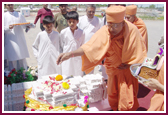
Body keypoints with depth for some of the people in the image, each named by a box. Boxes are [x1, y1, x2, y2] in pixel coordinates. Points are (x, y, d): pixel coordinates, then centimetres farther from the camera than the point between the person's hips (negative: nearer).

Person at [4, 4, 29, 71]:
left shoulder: (19, 15, 10)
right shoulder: (4, 16, 4)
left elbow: (24, 25, 10)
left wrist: (27, 26, -11)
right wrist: (8, 28, -20)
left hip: (20, 40, 2)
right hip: (10, 41, -2)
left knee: (22, 58, 5)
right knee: (12, 59, 0)